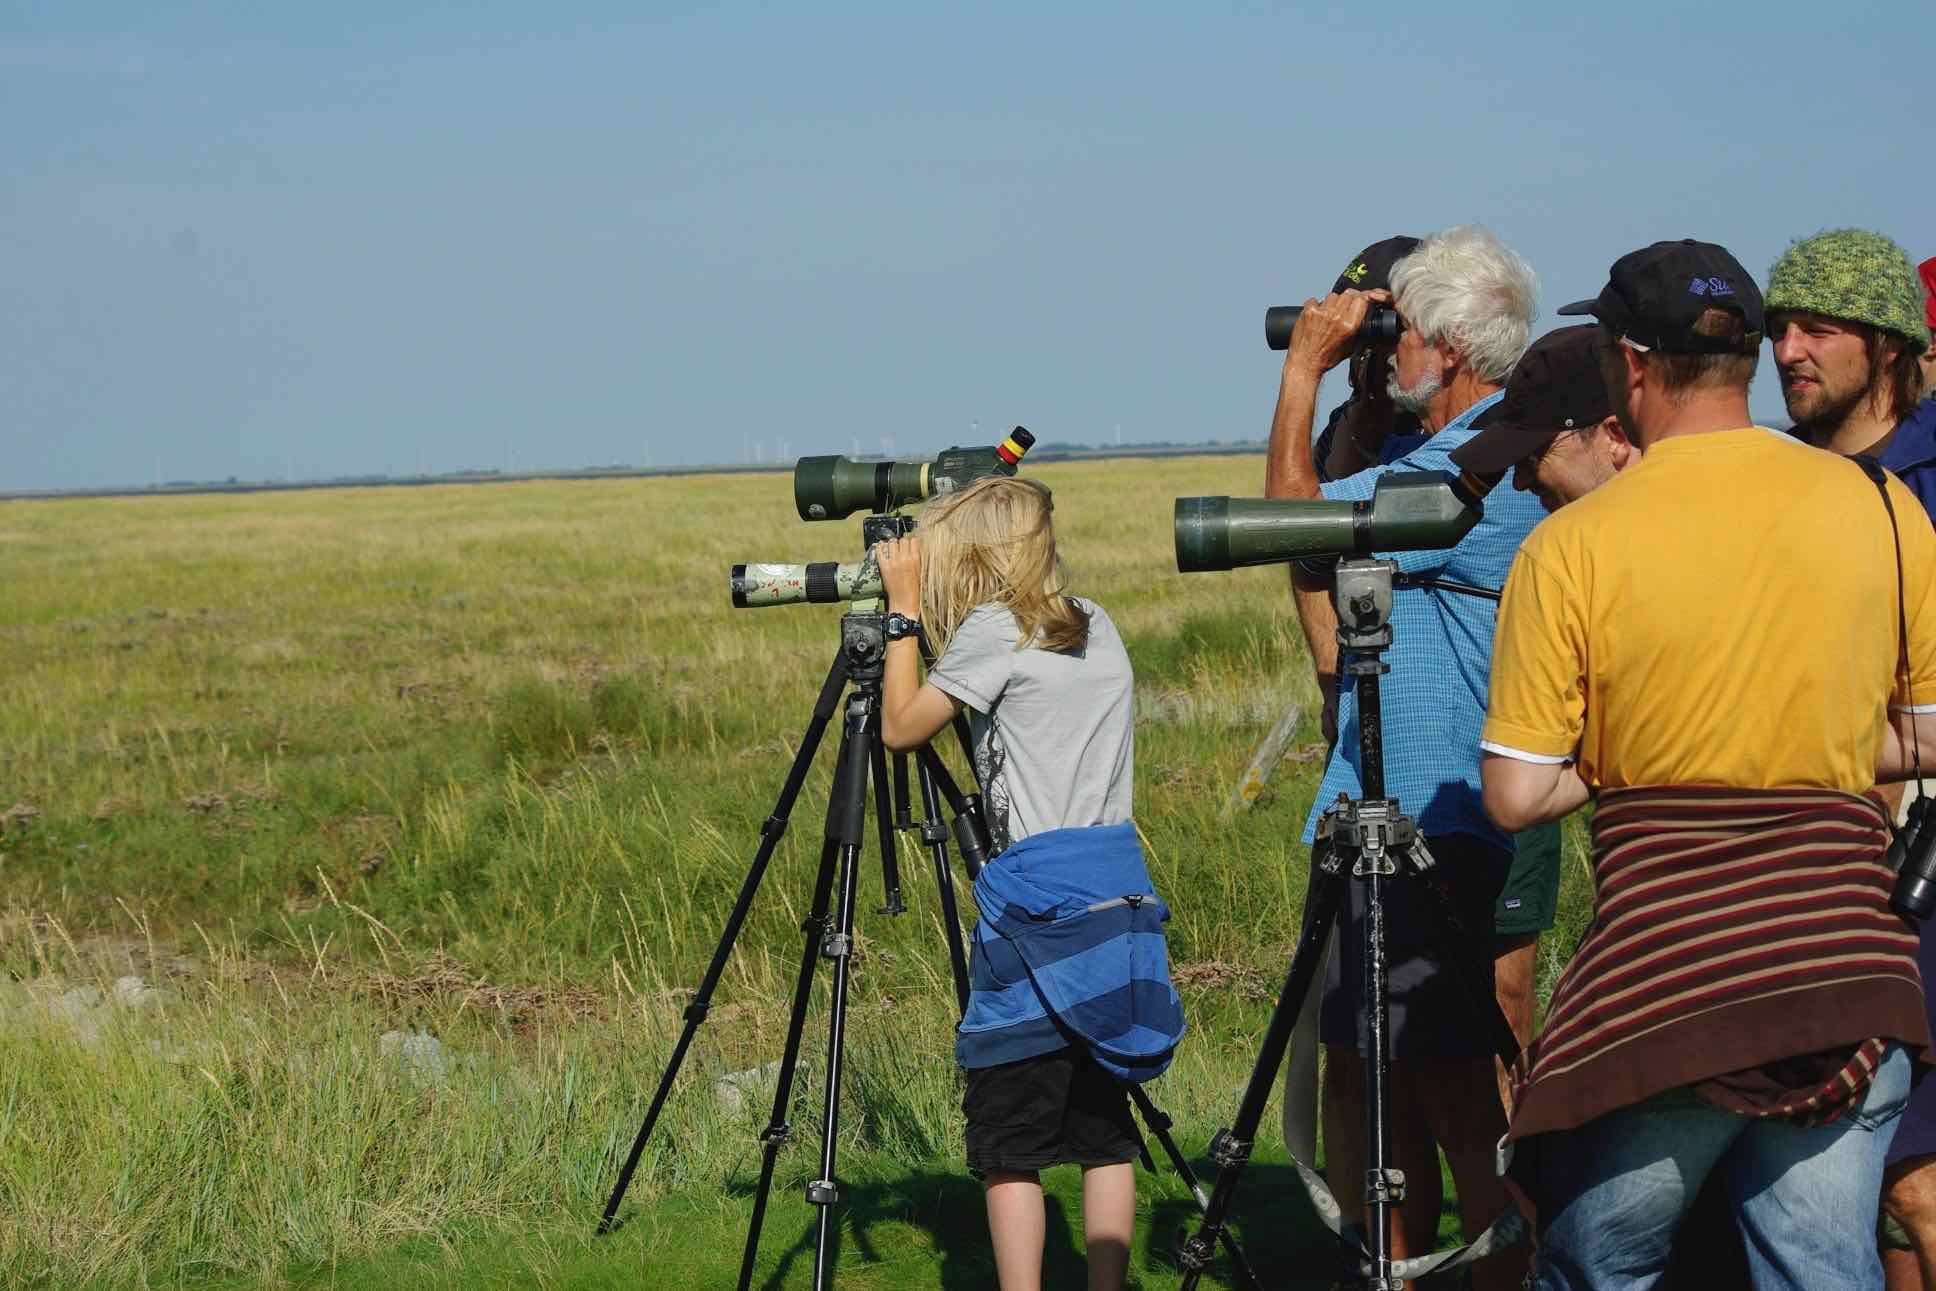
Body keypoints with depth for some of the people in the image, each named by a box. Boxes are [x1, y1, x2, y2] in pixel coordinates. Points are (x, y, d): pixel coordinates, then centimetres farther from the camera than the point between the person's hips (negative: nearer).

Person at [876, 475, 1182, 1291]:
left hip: (1042, 900, -7)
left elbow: (901, 726, 2)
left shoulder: (995, 628, -5)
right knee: (1102, 1128, 10)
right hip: (1119, 890, 7)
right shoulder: (1095, 627, 16)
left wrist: (904, 607, 10)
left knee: (1009, 1141, -3)